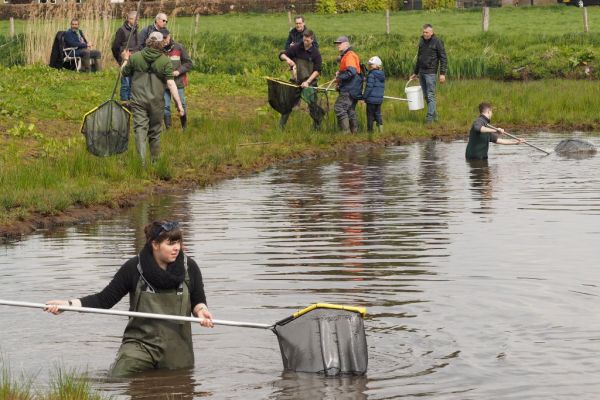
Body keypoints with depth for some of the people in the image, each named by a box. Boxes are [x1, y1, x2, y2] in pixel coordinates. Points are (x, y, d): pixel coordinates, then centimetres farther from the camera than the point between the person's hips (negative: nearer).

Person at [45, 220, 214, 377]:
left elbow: (198, 301, 10)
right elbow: (104, 299, -3)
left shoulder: (189, 267, -2)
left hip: (177, 350, 2)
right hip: (139, 342, -2)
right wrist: (69, 304, -15)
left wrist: (201, 310, -15)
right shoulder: (134, 268, -7)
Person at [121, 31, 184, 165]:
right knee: (155, 132, 14)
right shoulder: (165, 61, -5)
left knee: (140, 130, -5)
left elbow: (124, 73, 14)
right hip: (157, 102, 0)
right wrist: (179, 105, -8)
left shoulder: (135, 57, 0)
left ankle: (141, 161, -23)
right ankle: (155, 161, 27)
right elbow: (171, 84, -10)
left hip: (138, 100, 0)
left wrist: (125, 60, 35)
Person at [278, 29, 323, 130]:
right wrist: (287, 59, -18)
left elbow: (317, 71, -9)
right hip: (296, 81, 2)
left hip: (310, 82, -2)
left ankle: (317, 126, 15)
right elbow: (281, 55, 5)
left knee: (312, 105, -1)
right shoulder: (296, 48, -1)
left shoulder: (316, 53, -7)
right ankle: (281, 126, 11)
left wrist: (308, 82, -20)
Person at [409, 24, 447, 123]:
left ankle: (430, 117, -6)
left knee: (430, 95, -7)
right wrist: (415, 73, 25)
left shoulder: (437, 42, -7)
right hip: (421, 72, 7)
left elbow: (443, 58, -8)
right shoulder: (422, 41, 12)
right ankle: (434, 114, 20)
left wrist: (442, 73, -14)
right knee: (426, 96, 10)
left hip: (430, 73, -7)